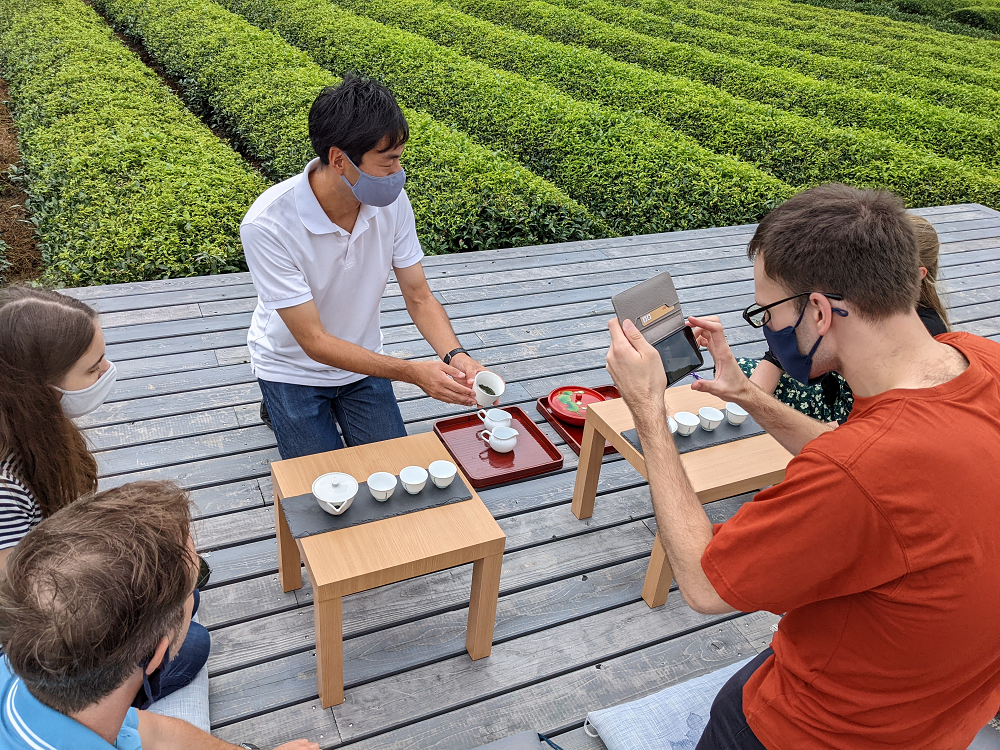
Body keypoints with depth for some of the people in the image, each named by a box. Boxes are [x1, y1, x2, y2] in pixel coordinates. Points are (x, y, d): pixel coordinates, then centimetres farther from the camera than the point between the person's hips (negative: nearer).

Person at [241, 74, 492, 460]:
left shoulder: (391, 200, -19)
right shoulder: (267, 225, -33)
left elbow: (419, 297, -10)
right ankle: (281, 404, 22)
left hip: (361, 359, 4)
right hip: (293, 366, -3)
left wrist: (455, 354, -29)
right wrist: (412, 372, -37)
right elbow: (313, 341, -30)